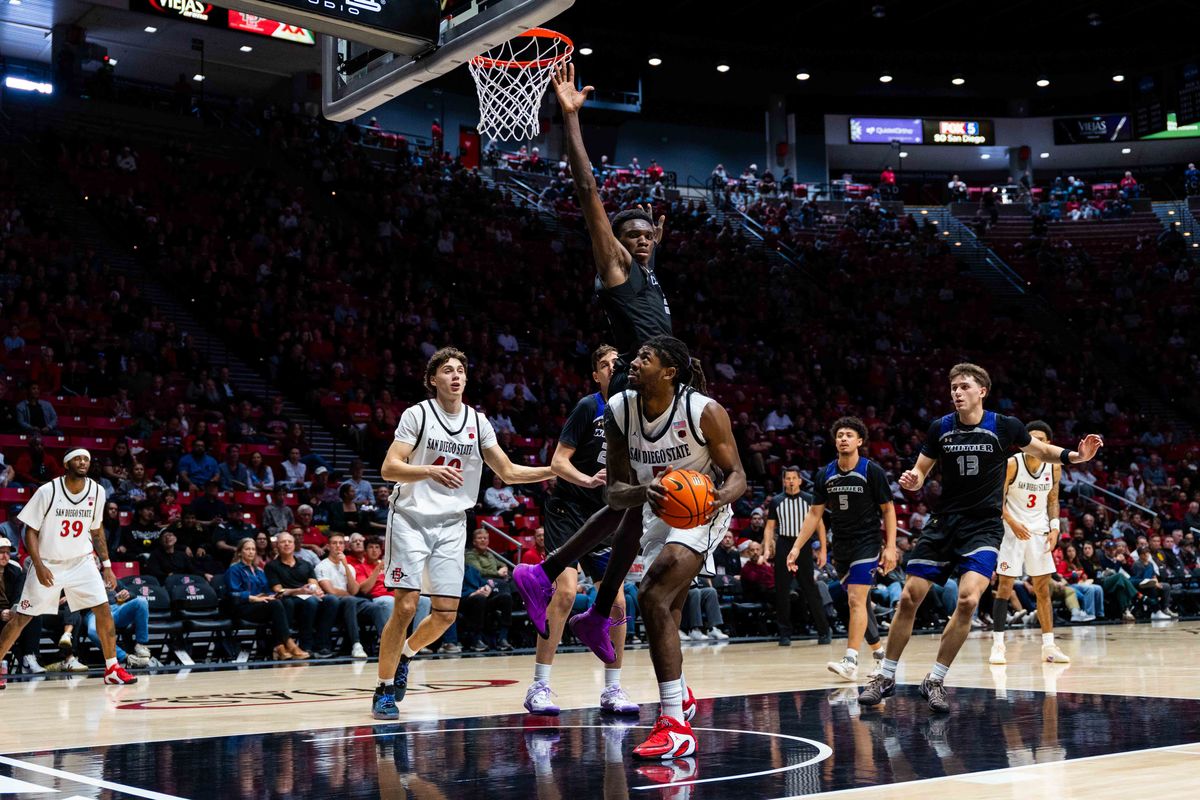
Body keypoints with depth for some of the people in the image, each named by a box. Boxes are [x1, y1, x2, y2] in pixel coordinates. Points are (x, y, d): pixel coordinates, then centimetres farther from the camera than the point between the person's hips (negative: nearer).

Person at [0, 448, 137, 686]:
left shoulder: (97, 492, -5)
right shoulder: (48, 491, -16)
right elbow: (30, 531, -10)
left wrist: (106, 565, 7)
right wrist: (39, 566, -21)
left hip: (82, 561, 3)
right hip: (48, 564, -3)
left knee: (103, 610, -8)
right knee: (22, 617, -2)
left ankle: (112, 669, 2)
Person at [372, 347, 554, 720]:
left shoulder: (478, 422, 7)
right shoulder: (417, 415, -6)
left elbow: (508, 472, 10)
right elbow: (389, 469, -13)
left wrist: (558, 469, -1)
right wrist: (430, 471, -29)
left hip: (451, 524, 4)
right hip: (411, 518, -4)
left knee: (447, 612, -1)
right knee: (406, 606, -10)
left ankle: (403, 655, 28)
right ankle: (384, 690, 3)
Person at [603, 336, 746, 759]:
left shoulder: (705, 412, -23)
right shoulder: (619, 411, -12)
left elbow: (736, 474, -14)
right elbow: (614, 491, -10)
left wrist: (720, 498, -37)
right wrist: (644, 492, -34)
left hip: (701, 514, -6)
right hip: (657, 514, 6)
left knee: (652, 597, -25)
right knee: (662, 612, 17)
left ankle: (675, 724, -24)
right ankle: (679, 694, 48)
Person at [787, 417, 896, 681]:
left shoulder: (872, 471, -9)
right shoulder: (825, 475, 3)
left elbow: (888, 510, -4)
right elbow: (815, 513, 8)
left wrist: (890, 546, -12)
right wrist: (797, 547, 1)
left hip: (867, 543, -5)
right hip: (841, 547, 5)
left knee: (856, 600, -16)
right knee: (859, 602, 12)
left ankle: (851, 661, -19)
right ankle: (880, 653, 26)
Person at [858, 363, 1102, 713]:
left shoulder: (1004, 426, -6)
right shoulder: (940, 428, 0)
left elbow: (1042, 450, 10)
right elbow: (922, 470, 10)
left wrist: (1074, 455, -9)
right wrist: (912, 479, -14)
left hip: (983, 528, -2)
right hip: (943, 524, 3)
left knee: (968, 599, -21)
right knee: (908, 598, -1)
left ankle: (936, 680, -6)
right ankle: (885, 677, 14)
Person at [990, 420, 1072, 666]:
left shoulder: (1054, 468, -1)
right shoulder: (1012, 464, -14)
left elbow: (1053, 500, 11)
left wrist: (1054, 527, -1)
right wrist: (1012, 522, -23)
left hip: (1040, 532, 4)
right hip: (1014, 531, -4)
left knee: (1043, 589, 7)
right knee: (1005, 587, -6)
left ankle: (1049, 645, 12)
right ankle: (997, 644, -1)